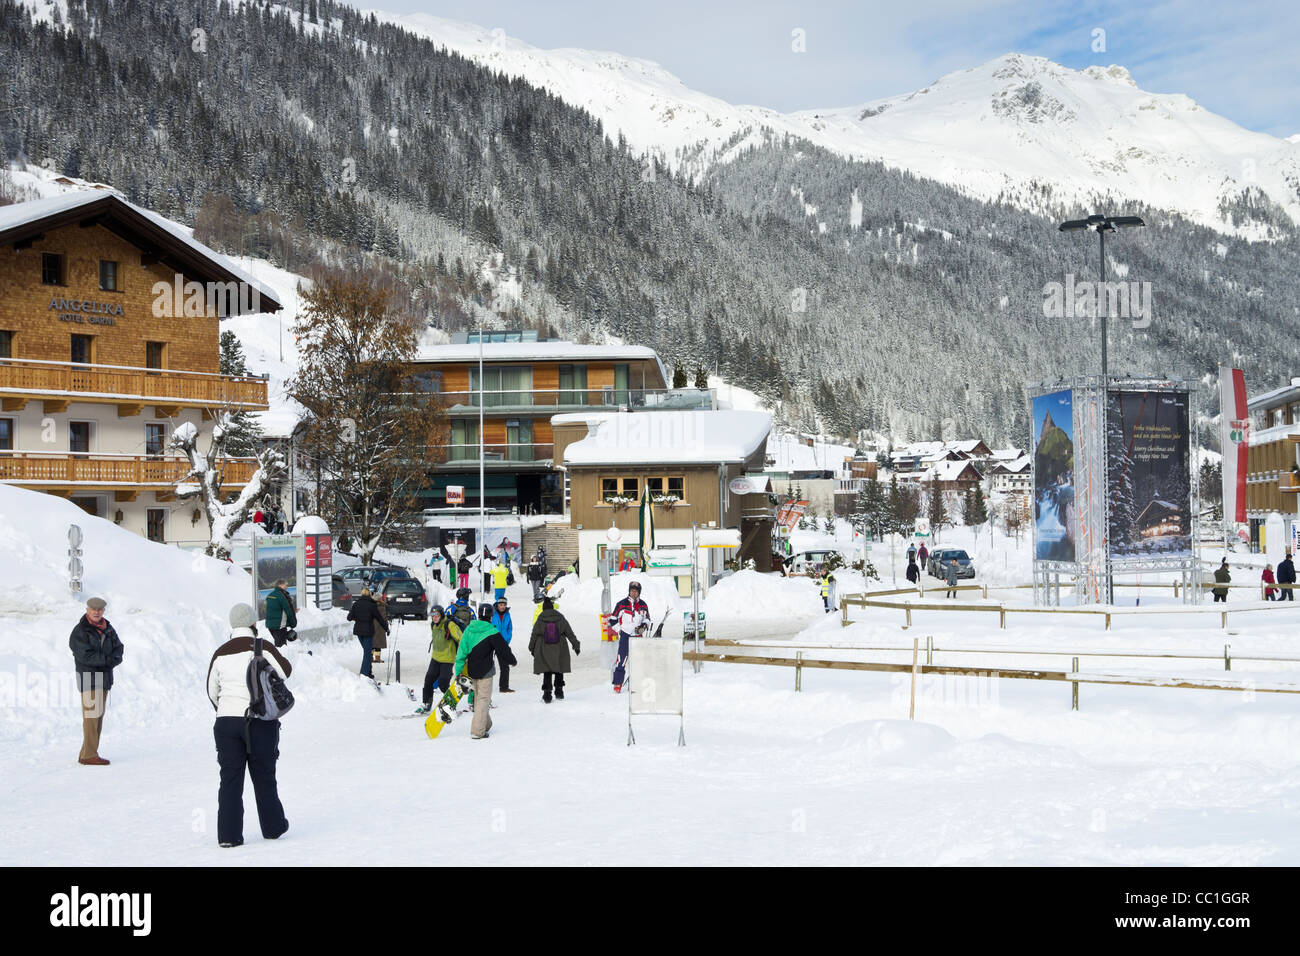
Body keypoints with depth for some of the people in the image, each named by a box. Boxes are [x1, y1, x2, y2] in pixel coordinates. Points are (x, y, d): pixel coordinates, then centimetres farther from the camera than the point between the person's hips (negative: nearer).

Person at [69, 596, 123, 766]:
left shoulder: (108, 629, 13)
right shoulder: (79, 632, -8)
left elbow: (118, 649, 9)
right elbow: (86, 656, -17)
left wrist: (113, 659, -13)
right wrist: (107, 659, -13)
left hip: (104, 678, 7)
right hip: (89, 677, -7)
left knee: (98, 716, 8)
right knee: (92, 715, -10)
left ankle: (87, 754, 13)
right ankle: (89, 755, -8)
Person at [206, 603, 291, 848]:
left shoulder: (220, 653, 3)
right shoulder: (261, 648, -8)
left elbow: (212, 691, 10)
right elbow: (285, 671, -4)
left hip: (226, 722, 2)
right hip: (260, 721, -2)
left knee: (230, 779, 5)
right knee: (264, 777, 12)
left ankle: (228, 834, 0)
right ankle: (272, 827, 23)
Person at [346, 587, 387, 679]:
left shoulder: (356, 604, 1)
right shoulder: (372, 605, -9)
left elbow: (349, 618, 3)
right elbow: (379, 618, -4)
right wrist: (386, 626, 9)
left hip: (358, 630, 5)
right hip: (368, 630, -5)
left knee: (366, 650, 17)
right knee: (367, 652, -3)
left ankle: (368, 672, 18)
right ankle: (364, 673, -14)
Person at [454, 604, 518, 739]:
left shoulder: (469, 629, 0)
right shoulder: (492, 632, -16)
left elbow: (462, 649, 2)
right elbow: (503, 649, -9)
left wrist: (458, 668, 6)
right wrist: (512, 661, 9)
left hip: (471, 670, 6)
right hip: (485, 671, -6)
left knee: (478, 696, 19)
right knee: (483, 698, -1)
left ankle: (485, 724, 34)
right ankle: (478, 731, -7)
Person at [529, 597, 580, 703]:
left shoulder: (540, 620, -5)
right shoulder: (560, 618, -3)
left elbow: (534, 636, 3)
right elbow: (570, 633, 1)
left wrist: (532, 648, 17)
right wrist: (576, 645, 8)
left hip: (544, 651, -1)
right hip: (560, 651, 1)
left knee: (547, 672, 6)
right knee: (559, 671, 16)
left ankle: (547, 694, -2)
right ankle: (559, 692, 21)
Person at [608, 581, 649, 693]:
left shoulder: (643, 606, 7)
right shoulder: (622, 604, -3)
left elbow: (647, 620, 18)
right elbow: (613, 620, 2)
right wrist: (619, 630, -5)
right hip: (625, 635, -4)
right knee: (621, 659, -11)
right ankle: (617, 684, -7)